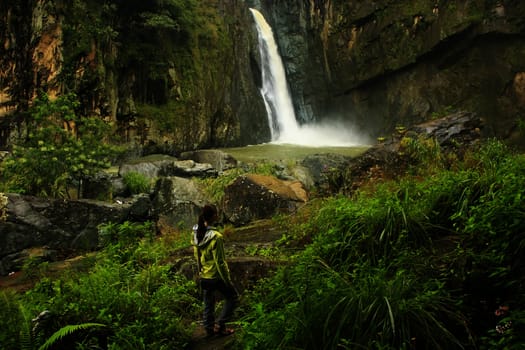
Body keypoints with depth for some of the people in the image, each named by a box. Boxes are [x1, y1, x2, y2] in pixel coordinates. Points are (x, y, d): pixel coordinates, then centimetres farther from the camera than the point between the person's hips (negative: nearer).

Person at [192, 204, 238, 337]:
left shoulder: (196, 232, -6)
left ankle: (209, 328, 35)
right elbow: (220, 262, -22)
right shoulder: (216, 237, -28)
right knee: (232, 297, 16)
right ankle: (220, 325, 15)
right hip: (216, 276, -7)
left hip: (203, 276, 7)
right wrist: (227, 280, -11)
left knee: (208, 303, 23)